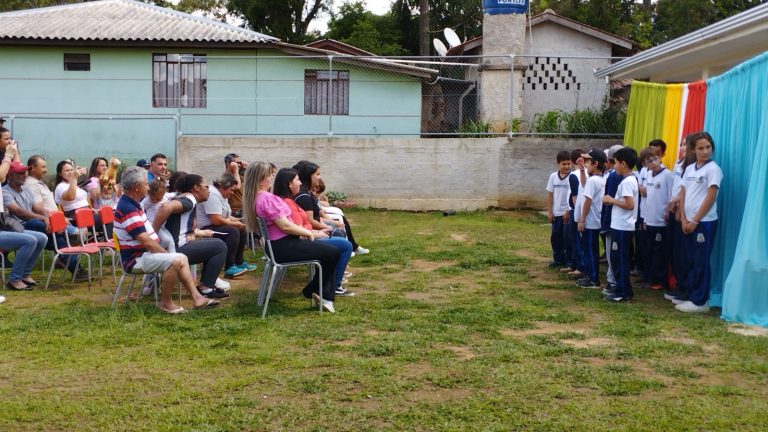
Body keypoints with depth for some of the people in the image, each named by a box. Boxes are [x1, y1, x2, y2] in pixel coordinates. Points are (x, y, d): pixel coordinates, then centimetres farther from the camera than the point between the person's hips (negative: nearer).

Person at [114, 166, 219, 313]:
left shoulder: (132, 204, 13)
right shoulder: (127, 209, -22)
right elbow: (145, 241, -24)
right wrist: (167, 254, -12)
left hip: (143, 253, 11)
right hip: (135, 259, -11)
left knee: (182, 258, 11)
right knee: (174, 261, -27)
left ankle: (196, 298, 6)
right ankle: (165, 302, -11)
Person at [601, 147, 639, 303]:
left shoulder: (627, 181, -17)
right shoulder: (632, 179, 13)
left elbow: (630, 205, -25)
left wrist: (612, 200, -14)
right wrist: (613, 201, 9)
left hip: (622, 227, -10)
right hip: (622, 226, 10)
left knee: (620, 259, -4)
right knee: (620, 259, 14)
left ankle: (623, 293, 0)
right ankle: (624, 290, 20)